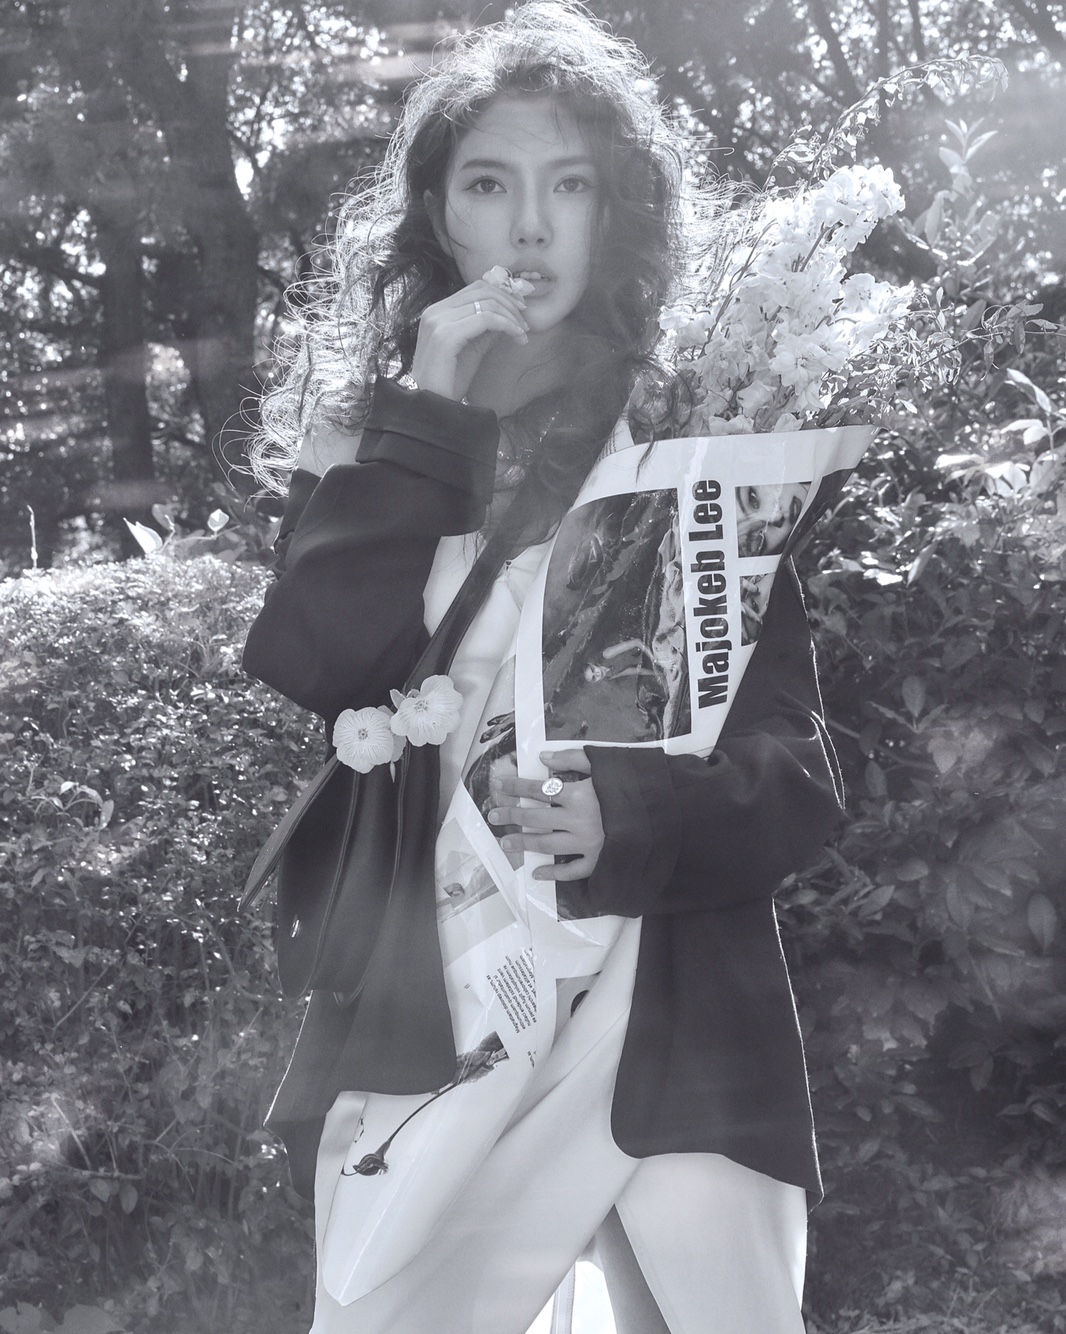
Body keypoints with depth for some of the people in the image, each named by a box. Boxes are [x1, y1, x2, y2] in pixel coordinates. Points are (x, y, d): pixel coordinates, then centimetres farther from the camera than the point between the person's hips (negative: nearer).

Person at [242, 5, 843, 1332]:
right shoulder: (372, 436, 8)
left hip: (672, 1033, -1)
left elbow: (796, 768, -2)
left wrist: (628, 816, -21)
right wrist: (427, 415, -10)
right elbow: (308, 672, -10)